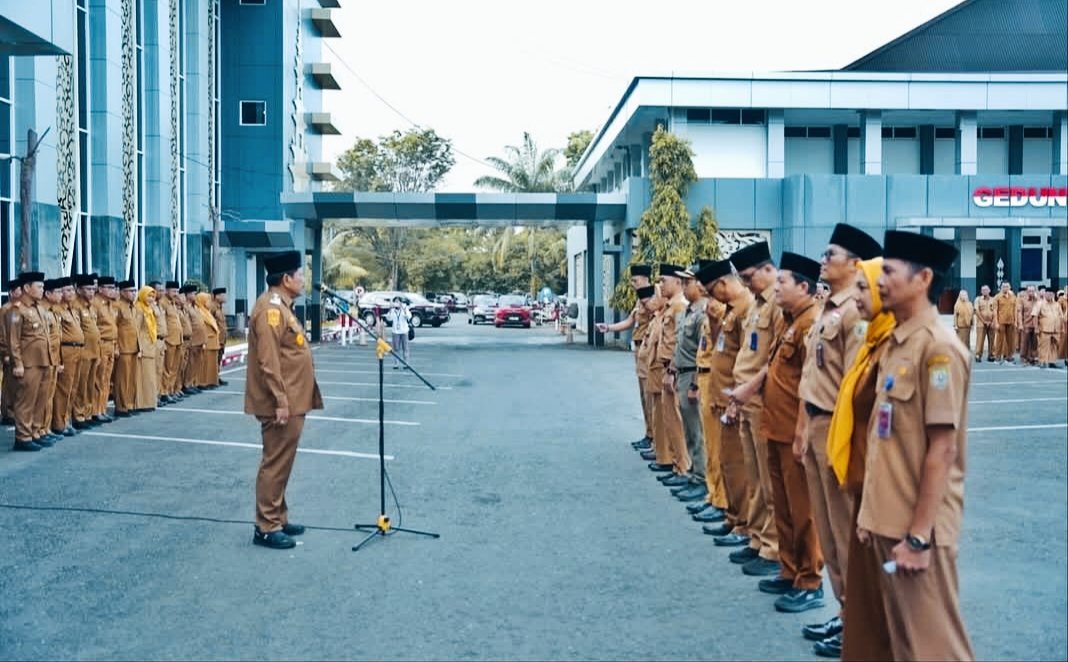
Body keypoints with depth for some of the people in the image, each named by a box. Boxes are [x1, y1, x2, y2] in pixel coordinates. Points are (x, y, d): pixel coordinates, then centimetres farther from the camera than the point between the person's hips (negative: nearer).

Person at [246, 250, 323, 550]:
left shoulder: (281, 306, 16)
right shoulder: (270, 309, -17)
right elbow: (268, 361, -23)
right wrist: (280, 401, -24)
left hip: (292, 401, 10)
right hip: (281, 404, -10)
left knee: (281, 463, 17)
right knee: (275, 464, -4)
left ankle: (278, 518, 26)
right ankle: (266, 528, 3)